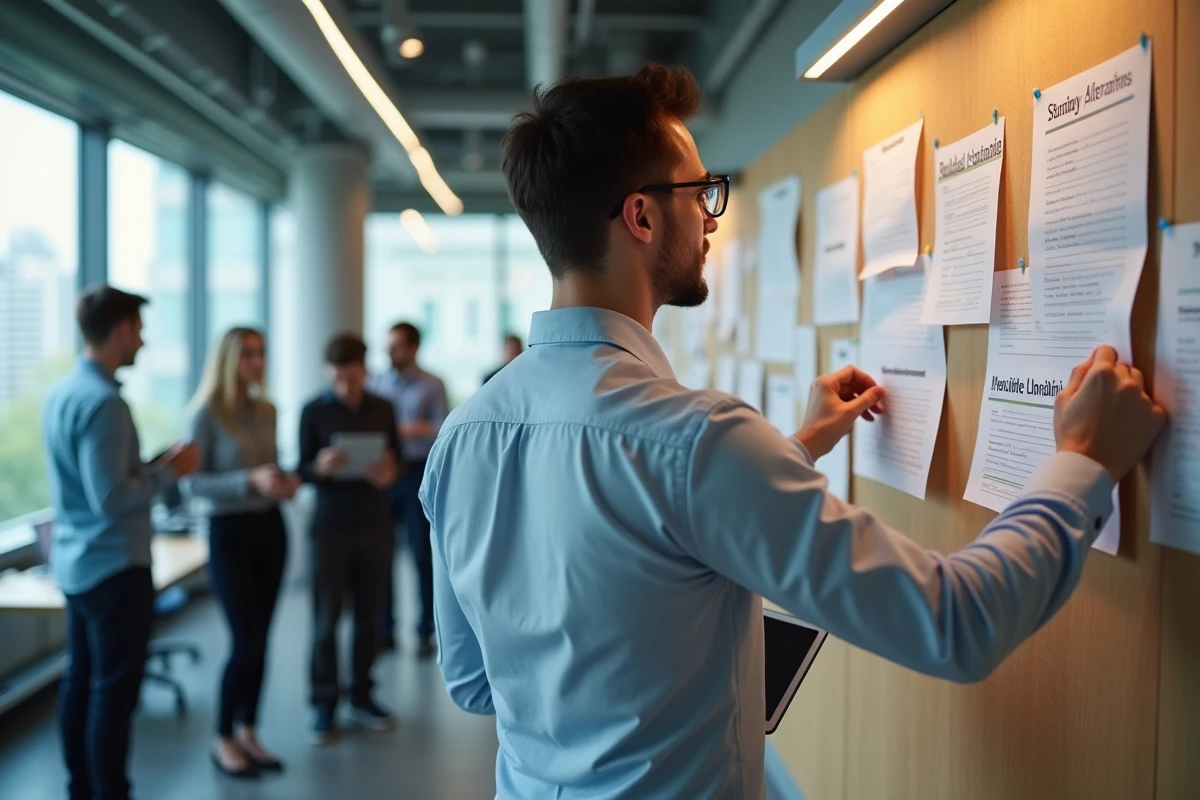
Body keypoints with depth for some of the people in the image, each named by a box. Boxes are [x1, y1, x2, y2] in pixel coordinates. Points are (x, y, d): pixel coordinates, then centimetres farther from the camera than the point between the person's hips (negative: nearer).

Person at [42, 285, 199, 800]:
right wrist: (168, 470, -13)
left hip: (76, 562, 9)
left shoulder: (61, 392, 8)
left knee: (80, 681, 16)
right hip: (114, 566, -9)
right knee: (114, 690, 0)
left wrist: (149, 465, 9)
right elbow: (111, 499, -25)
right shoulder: (103, 401, -21)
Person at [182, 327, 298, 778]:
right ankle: (223, 740, 14)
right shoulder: (207, 413, -11)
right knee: (247, 642, -5)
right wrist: (250, 481, -25)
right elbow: (192, 483, -14)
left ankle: (249, 732, 23)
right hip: (229, 532, -6)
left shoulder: (267, 411, 7)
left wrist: (286, 481, -4)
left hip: (270, 528, 6)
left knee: (260, 639, 9)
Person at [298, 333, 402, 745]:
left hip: (375, 524, 3)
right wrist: (320, 467, -24)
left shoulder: (383, 409, 5)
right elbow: (302, 470, -2)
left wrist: (389, 472, -12)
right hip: (331, 526, -3)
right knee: (327, 618, 2)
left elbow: (396, 458, 10)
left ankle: (362, 695, 21)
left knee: (369, 616, 8)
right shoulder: (314, 412, -3)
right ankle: (324, 705, 11)